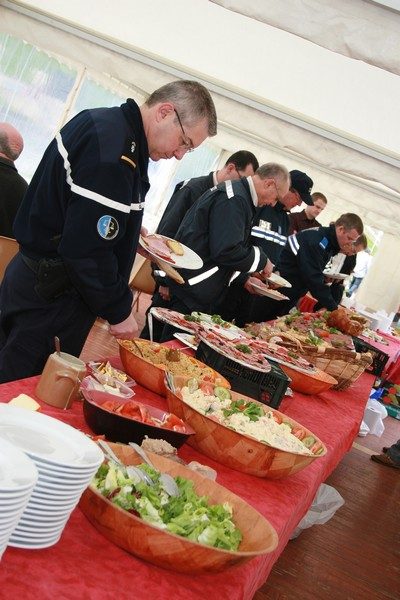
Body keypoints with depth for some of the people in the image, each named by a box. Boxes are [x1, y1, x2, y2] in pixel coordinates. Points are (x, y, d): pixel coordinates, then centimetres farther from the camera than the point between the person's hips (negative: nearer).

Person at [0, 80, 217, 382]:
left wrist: (128, 226, 13)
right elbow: (88, 249, -26)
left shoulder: (103, 120, 9)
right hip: (52, 299, -10)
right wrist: (119, 311, -14)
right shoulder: (112, 155, -25)